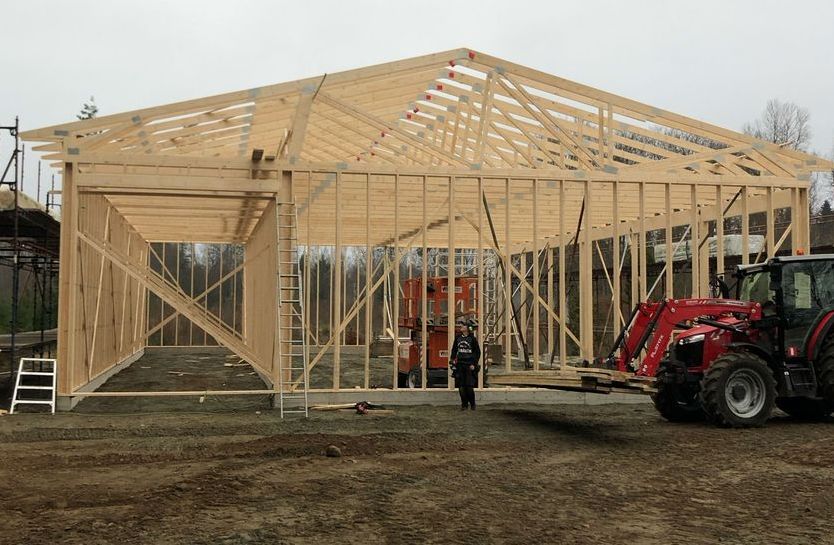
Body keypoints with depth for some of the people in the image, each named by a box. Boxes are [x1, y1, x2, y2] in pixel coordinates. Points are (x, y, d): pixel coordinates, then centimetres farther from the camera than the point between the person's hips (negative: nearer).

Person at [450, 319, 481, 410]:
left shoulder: (472, 338, -4)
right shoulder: (458, 338, 8)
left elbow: (478, 352, -2)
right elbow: (454, 350, 19)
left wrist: (474, 364, -7)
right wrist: (452, 359, 7)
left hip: (469, 365, -4)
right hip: (460, 364, 4)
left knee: (469, 387, -6)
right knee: (461, 386, 2)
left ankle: (472, 404, 11)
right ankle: (464, 404, 12)